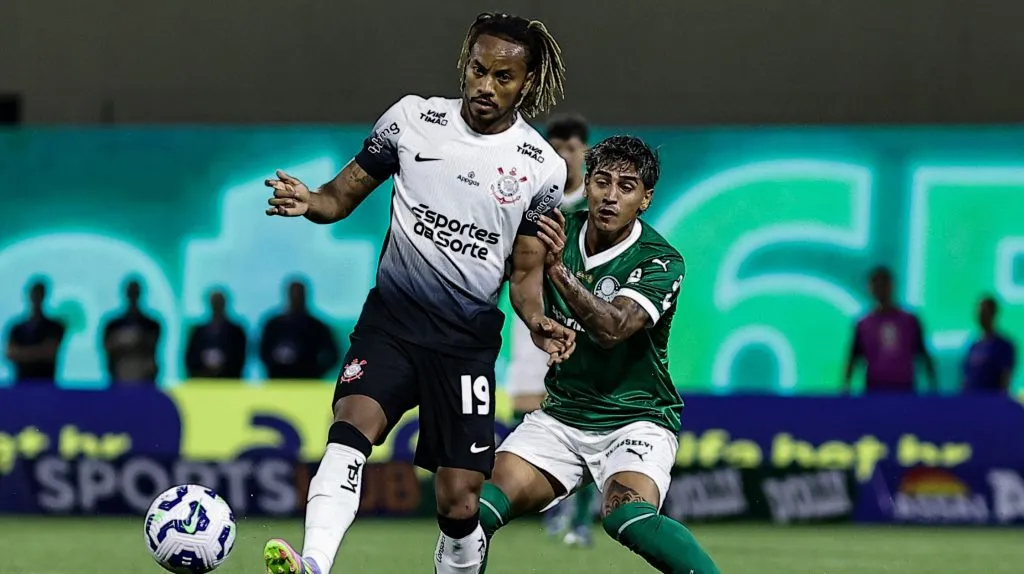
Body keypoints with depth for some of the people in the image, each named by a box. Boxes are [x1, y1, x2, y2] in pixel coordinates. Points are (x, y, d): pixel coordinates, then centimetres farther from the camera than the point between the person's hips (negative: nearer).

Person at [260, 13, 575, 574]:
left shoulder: (542, 168, 2)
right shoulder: (414, 118, 3)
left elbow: (526, 272, 7)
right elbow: (344, 194, 10)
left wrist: (539, 323, -13)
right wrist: (309, 202, -12)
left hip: (467, 337, 1)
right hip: (391, 317, -1)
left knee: (459, 500, -4)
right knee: (352, 423, -28)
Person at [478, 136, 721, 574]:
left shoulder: (661, 262, -14)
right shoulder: (560, 233, 1)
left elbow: (611, 328, -30)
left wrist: (558, 271, -42)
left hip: (635, 418, -5)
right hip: (561, 416, 5)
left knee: (629, 517, -33)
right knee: (482, 508, -16)